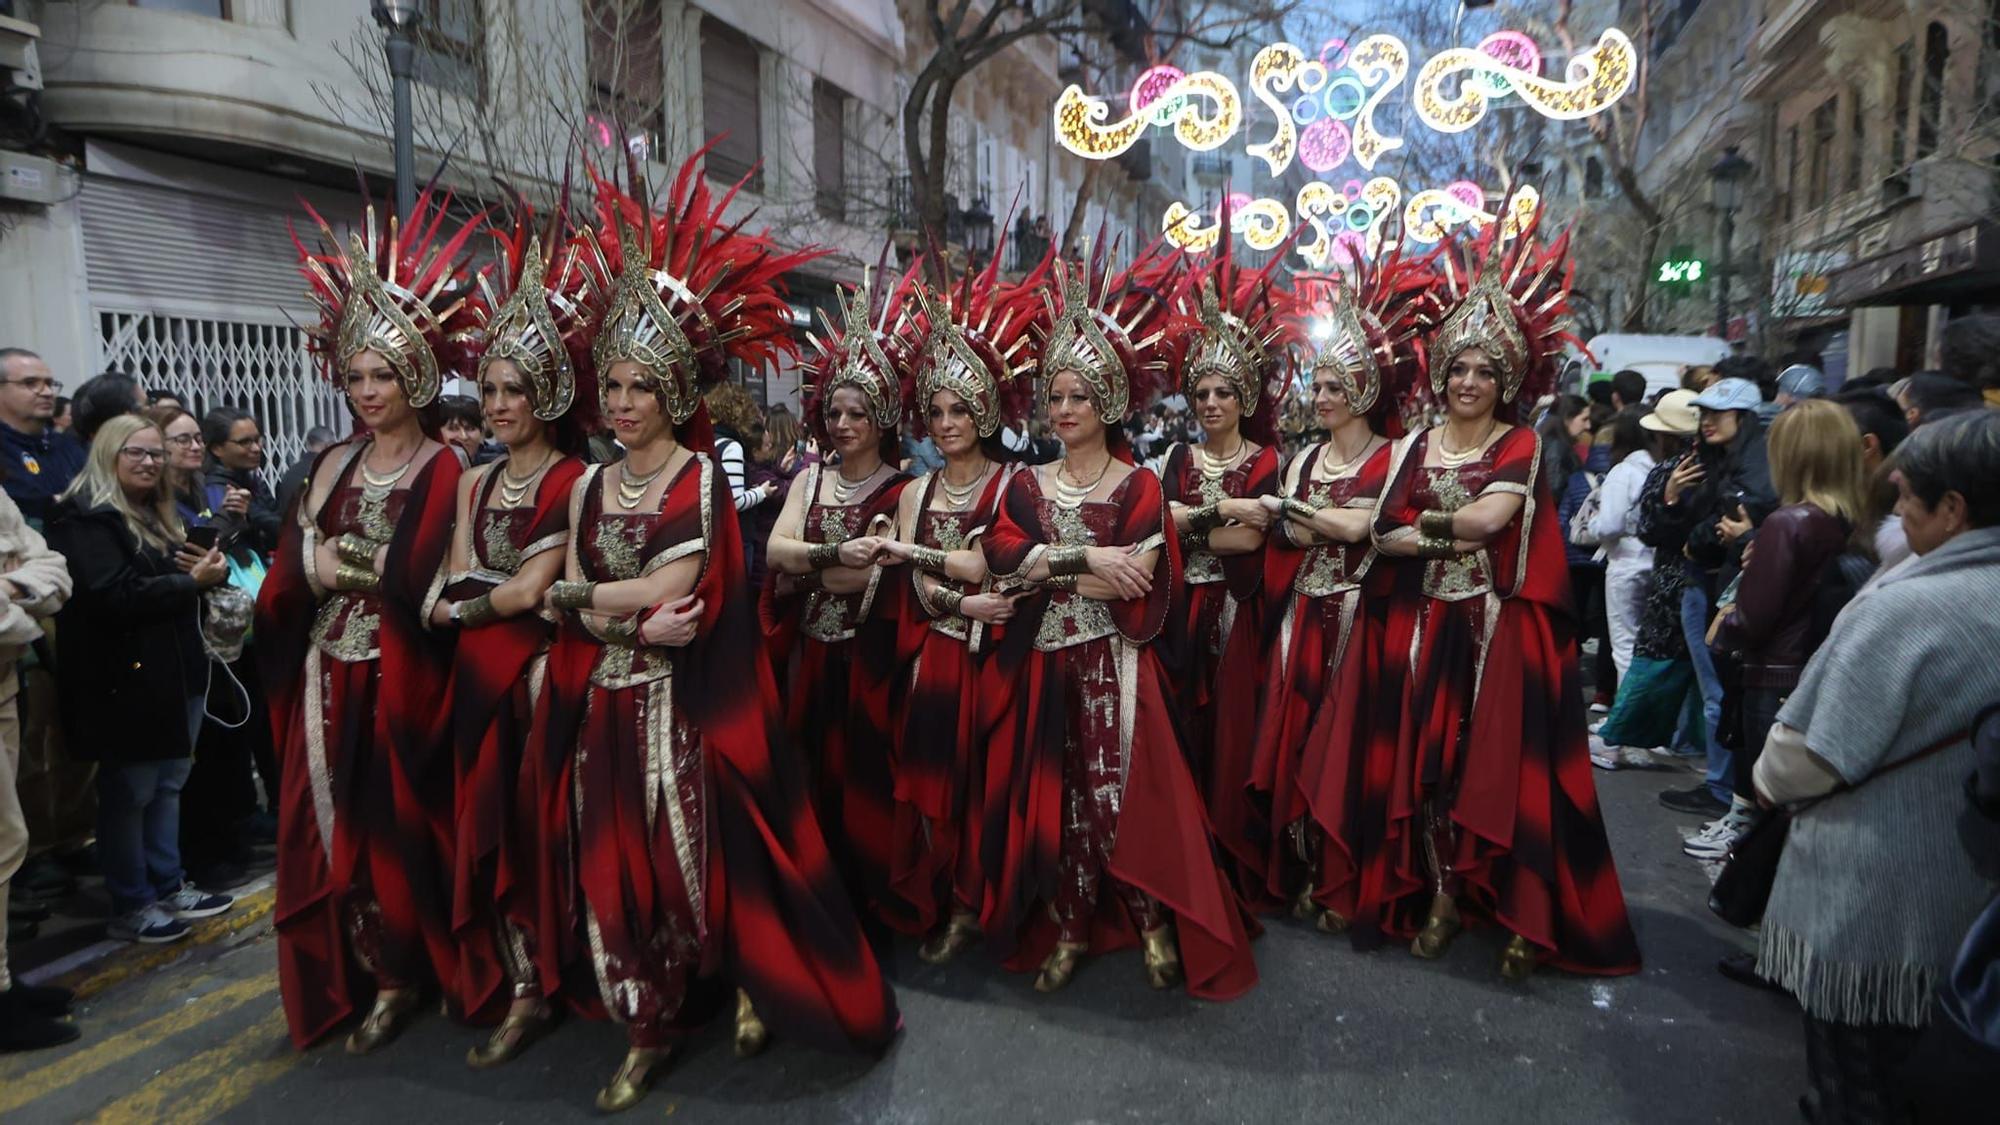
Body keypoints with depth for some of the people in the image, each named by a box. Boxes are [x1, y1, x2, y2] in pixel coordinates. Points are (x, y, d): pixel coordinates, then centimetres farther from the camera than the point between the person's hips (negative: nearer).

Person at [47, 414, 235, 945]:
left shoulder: (159, 514, 17)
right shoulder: (86, 518, -11)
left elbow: (184, 572, 25)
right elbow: (115, 595, -23)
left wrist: (210, 569, 2)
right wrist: (193, 581, -15)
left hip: (175, 671, 9)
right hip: (127, 677, -9)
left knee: (168, 781, 13)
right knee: (129, 791, 0)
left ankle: (168, 886, 23)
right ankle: (130, 906, 10)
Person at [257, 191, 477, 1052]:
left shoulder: (445, 472, -7)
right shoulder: (333, 465, 11)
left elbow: (424, 580, -16)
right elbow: (290, 568, 6)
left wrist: (340, 561, -7)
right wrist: (372, 566, -10)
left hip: (399, 677, -6)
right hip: (329, 670, 6)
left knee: (395, 824, 3)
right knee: (337, 825, 10)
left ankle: (403, 975, 20)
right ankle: (364, 974, 25)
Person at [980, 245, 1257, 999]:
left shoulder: (1139, 486, -1)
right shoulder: (1026, 485, 10)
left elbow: (1141, 593, -13)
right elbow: (1001, 554, -8)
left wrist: (1045, 573, -10)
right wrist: (1088, 559, -18)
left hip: (1114, 668, -3)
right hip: (1045, 668, 4)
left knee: (1117, 798, -5)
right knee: (1053, 799, 6)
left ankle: (1156, 922, 15)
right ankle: (1068, 928, 20)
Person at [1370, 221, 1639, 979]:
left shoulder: (1521, 446, 1)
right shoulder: (1414, 446, 9)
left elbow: (1491, 515, -17)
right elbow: (1383, 533, -1)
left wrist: (1423, 523, -5)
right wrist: (1454, 538, -14)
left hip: (1501, 629, -3)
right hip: (1427, 626, 3)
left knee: (1503, 762, -3)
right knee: (1429, 758, 4)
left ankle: (1523, 915, 8)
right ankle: (1441, 895, 16)